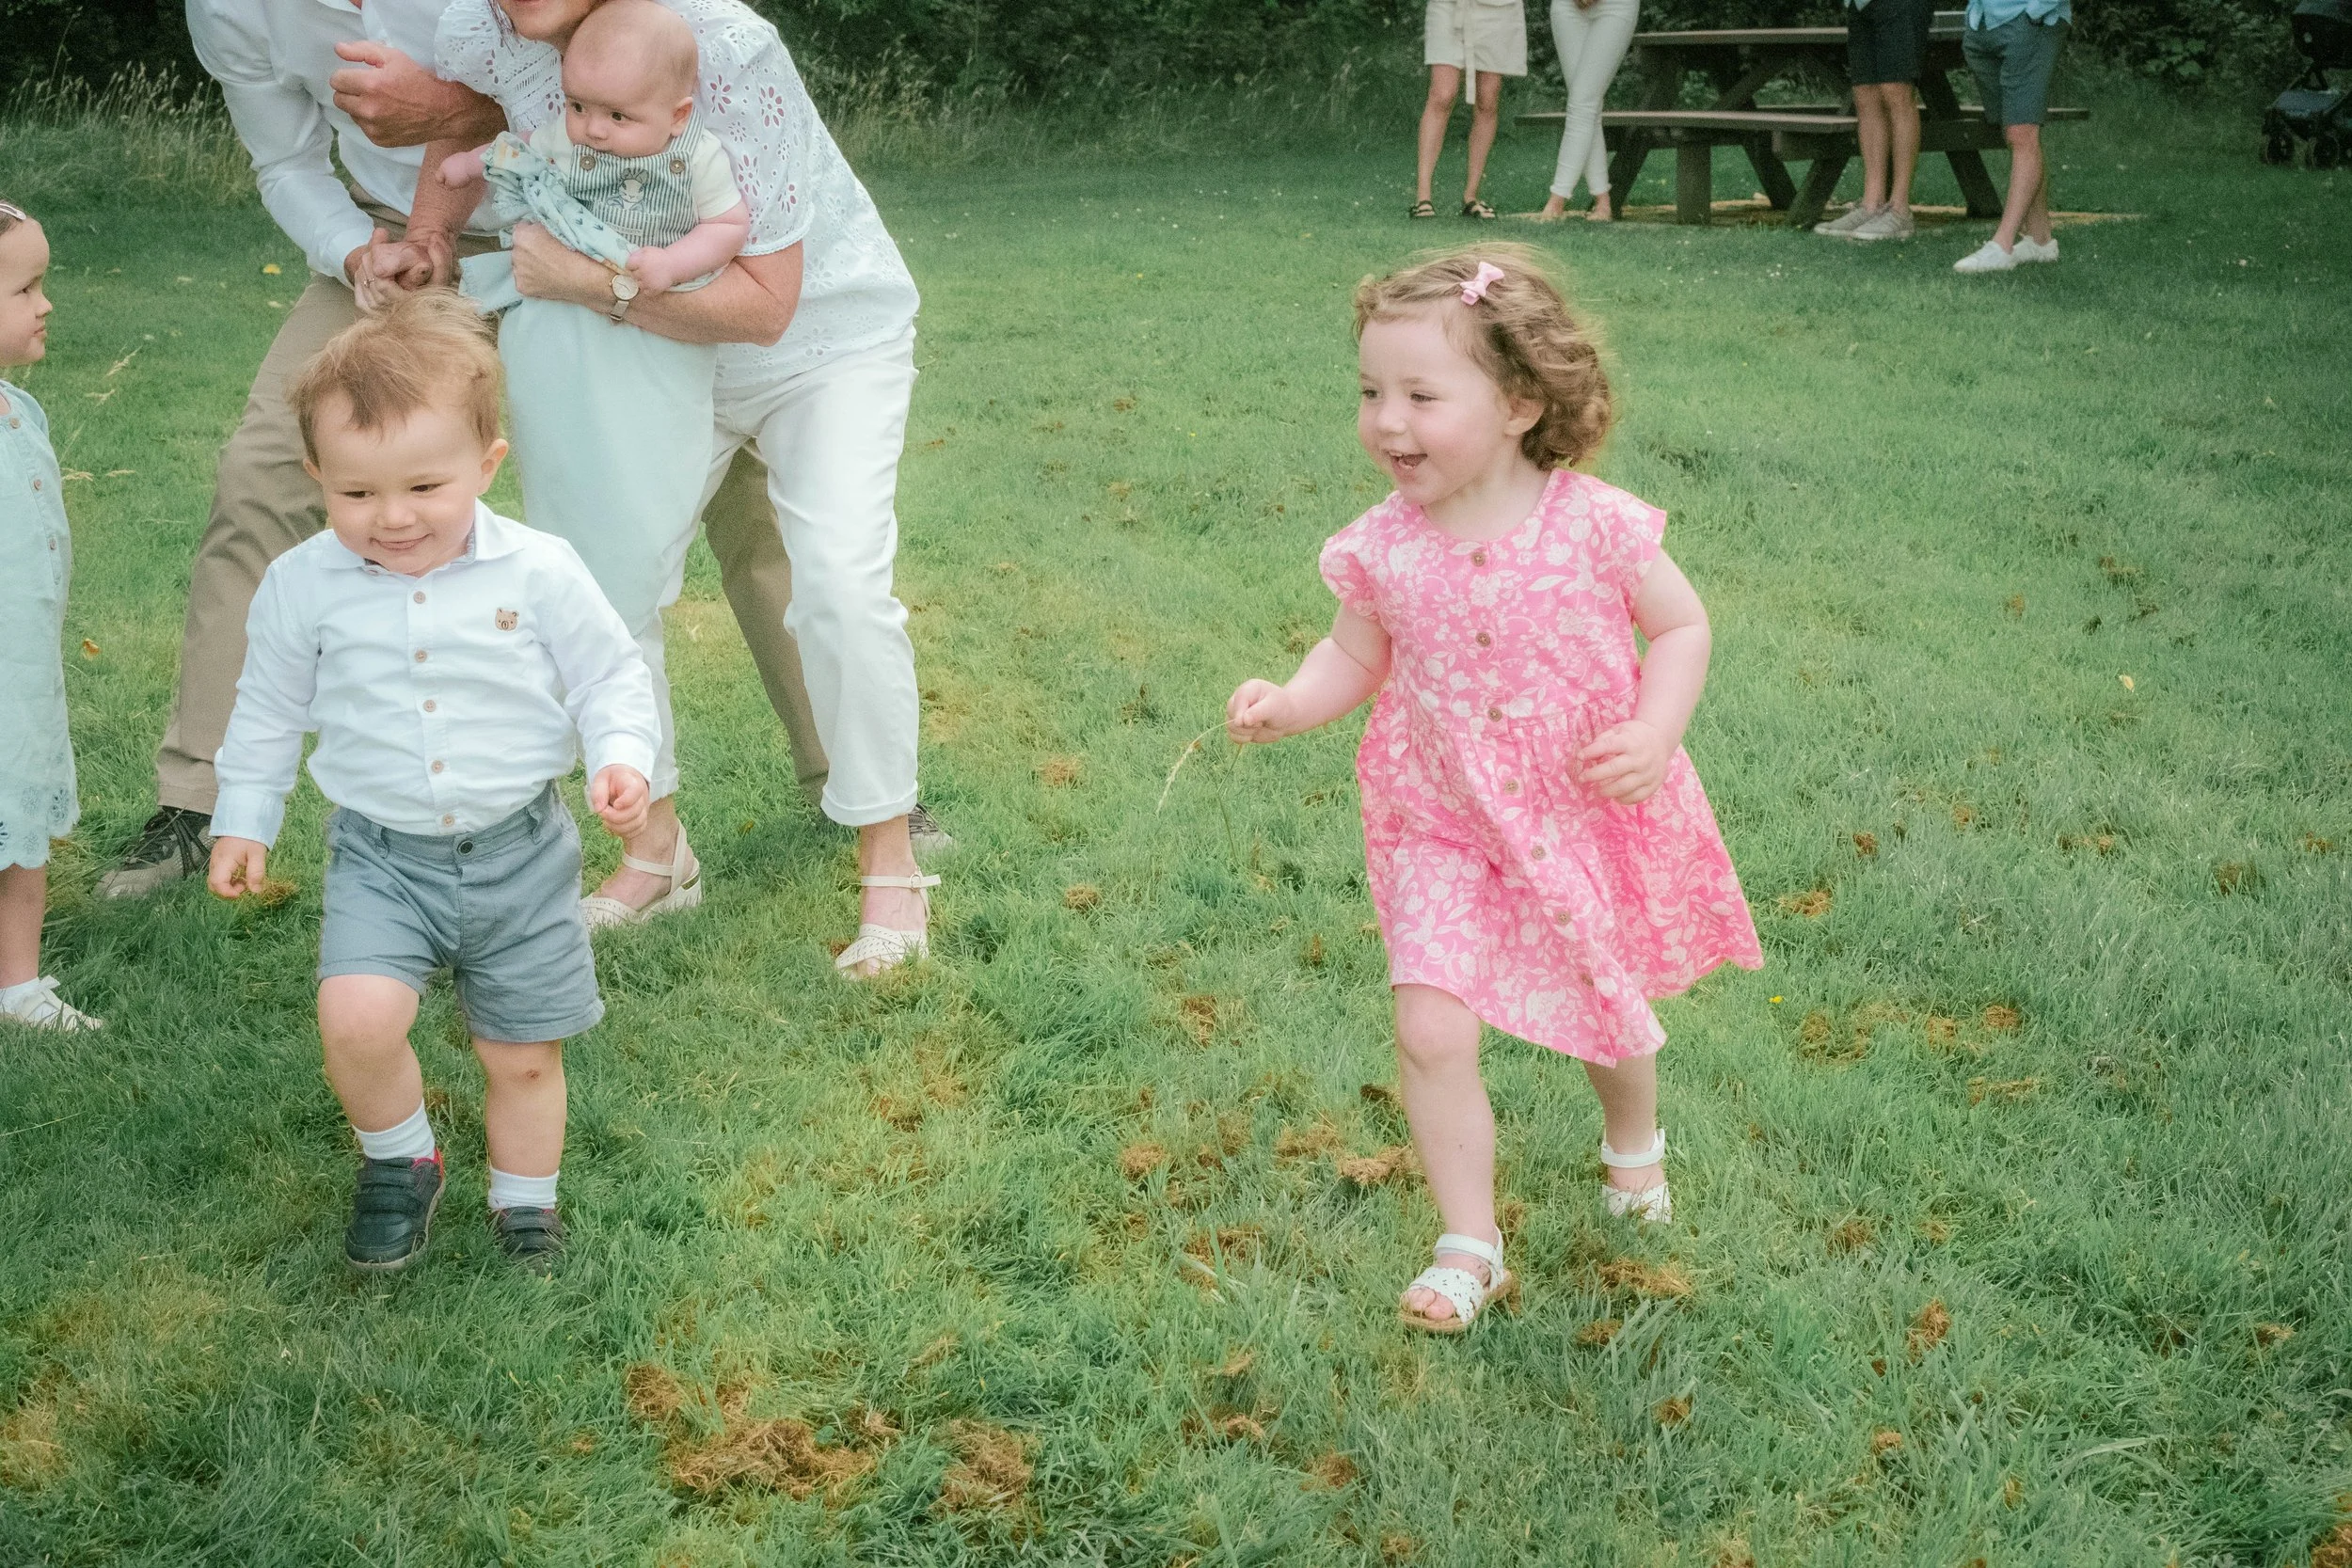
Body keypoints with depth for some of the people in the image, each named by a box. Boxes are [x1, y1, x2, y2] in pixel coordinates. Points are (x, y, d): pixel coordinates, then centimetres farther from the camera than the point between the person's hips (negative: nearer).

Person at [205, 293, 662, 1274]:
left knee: (523, 1054, 10)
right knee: (357, 1018, -22)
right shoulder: (302, 585, -7)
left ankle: (524, 1208, 36)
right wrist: (244, 820, 11)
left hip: (519, 852, 0)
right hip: (380, 854, 0)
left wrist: (622, 758, -17)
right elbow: (268, 709, 8)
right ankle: (398, 1160, 8)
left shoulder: (539, 572, -12)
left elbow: (610, 676, 0)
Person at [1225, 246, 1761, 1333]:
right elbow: (1356, 658, 3)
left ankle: (1633, 1142, 56)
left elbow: (1681, 627, -7)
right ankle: (1469, 1248, 5)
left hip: (1590, 825, 0)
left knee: (1611, 1017, 20)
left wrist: (1654, 732, -21)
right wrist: (1286, 703, -16)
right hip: (1445, 832, 1)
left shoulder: (1595, 527, -19)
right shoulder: (1384, 548, -12)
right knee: (1432, 1030, -13)